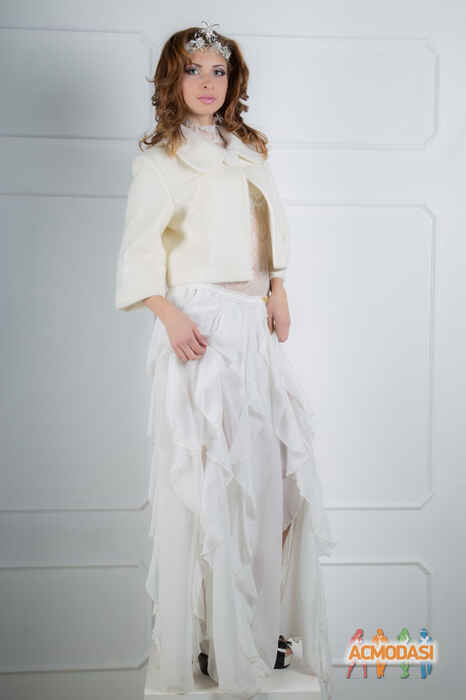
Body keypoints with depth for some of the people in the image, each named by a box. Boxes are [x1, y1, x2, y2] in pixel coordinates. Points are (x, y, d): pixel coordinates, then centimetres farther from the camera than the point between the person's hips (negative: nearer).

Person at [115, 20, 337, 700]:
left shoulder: (248, 150, 18)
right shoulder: (159, 158, 2)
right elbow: (140, 248, -3)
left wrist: (278, 290, 5)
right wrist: (169, 314, -16)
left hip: (253, 324, 5)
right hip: (197, 325, -5)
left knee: (266, 464, 4)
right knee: (202, 472, -4)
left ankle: (263, 624, 17)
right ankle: (208, 635, 8)